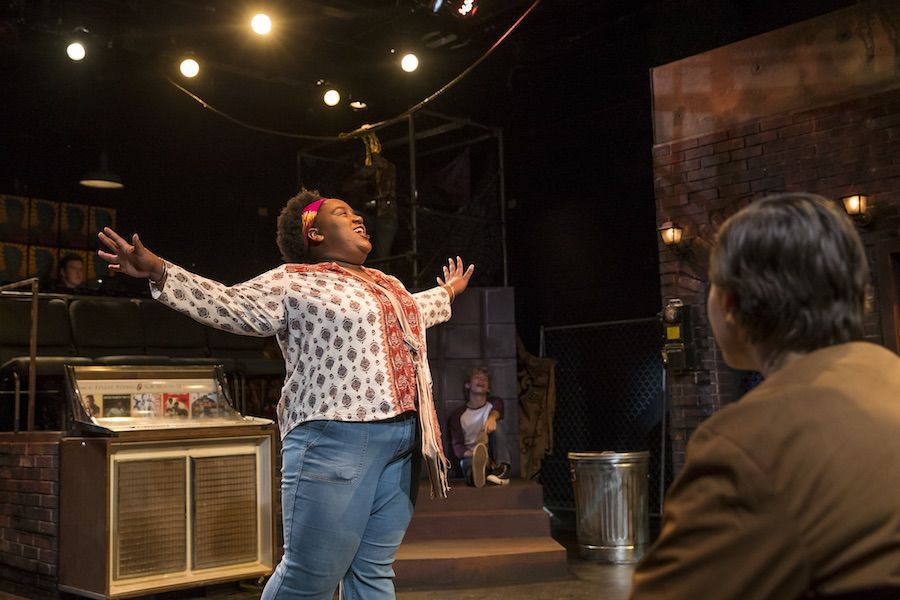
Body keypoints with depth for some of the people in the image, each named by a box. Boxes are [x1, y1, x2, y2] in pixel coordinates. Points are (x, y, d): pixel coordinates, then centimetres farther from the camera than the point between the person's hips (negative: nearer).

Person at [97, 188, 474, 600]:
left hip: (401, 443, 7)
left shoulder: (387, 285, 24)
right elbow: (228, 305, -3)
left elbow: (416, 311, 43)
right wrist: (158, 272, -12)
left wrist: (448, 293, 58)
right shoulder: (293, 283, 1)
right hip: (336, 441, -7)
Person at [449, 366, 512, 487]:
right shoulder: (458, 414, 10)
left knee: (494, 426, -25)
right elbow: (457, 446, -2)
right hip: (470, 455, -1)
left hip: (492, 453, 2)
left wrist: (492, 417, -40)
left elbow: (497, 410, -13)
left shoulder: (494, 402, 14)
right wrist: (470, 453, -26)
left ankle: (502, 469, -46)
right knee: (468, 462, -37)